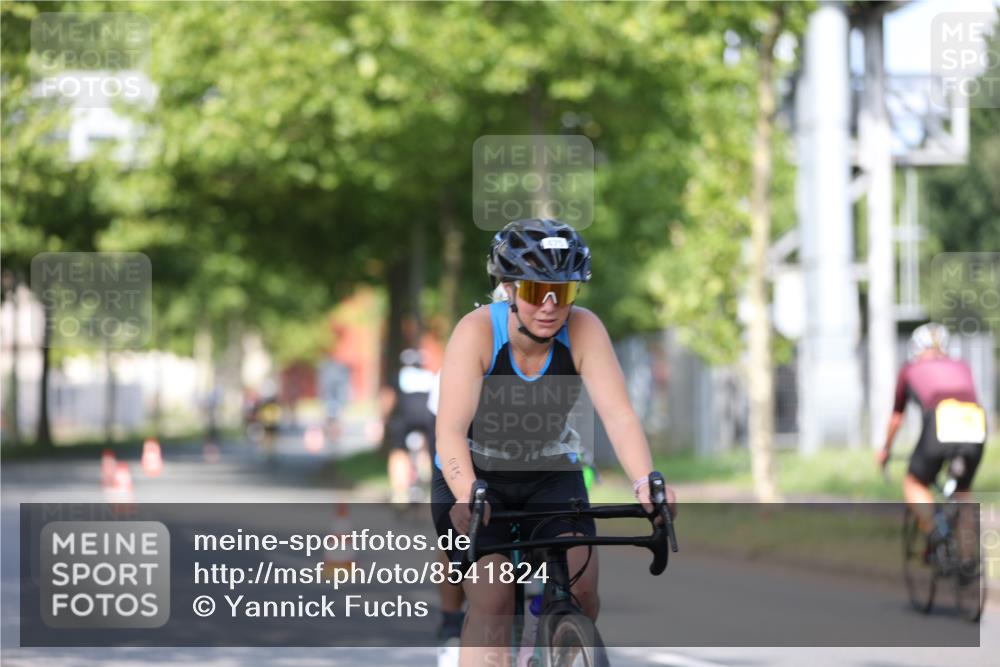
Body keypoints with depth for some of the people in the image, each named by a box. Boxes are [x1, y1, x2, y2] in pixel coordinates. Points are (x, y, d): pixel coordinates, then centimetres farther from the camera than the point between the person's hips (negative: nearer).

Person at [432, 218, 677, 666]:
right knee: (491, 601, -20)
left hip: (551, 476, 2)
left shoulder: (583, 330, -18)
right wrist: (467, 495, -51)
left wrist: (645, 484, -45)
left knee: (581, 590, -16)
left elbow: (619, 416, -27)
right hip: (475, 478, -2)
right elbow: (450, 430, -33)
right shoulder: (477, 331, -25)